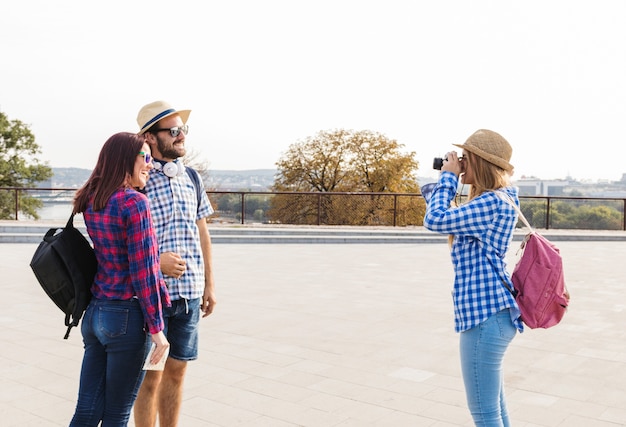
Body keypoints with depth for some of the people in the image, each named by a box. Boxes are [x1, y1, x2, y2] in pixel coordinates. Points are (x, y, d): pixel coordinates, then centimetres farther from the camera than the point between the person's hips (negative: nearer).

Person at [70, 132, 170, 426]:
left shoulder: (89, 202, 7)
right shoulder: (134, 203, -16)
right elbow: (143, 270, -17)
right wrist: (156, 327, -12)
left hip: (94, 312, 7)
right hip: (127, 316, -7)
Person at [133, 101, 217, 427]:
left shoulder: (191, 178, 8)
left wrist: (209, 283, 12)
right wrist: (154, 261, -20)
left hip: (190, 294, 5)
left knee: (176, 371, 15)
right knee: (151, 375, 7)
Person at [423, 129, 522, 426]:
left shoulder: (491, 203, -17)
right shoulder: (496, 198, 15)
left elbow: (435, 221, -20)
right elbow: (453, 219, 21)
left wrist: (448, 177, -8)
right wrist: (448, 180, 11)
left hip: (484, 316, -11)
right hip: (491, 313, 11)